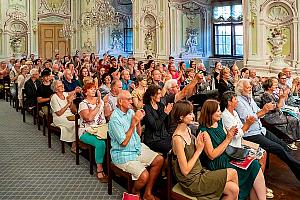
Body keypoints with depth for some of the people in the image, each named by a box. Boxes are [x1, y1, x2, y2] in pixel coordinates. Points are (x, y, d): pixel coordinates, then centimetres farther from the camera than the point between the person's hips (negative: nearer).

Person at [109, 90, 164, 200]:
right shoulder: (115, 119, -19)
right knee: (144, 176, -23)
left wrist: (139, 121, -9)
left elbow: (138, 134, 10)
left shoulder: (131, 111, 4)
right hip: (123, 155, -8)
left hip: (138, 148, 8)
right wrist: (133, 123, -21)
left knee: (159, 160, -4)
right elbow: (124, 142, -21)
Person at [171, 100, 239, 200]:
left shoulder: (188, 130, 3)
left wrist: (198, 143, -7)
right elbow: (185, 170, -21)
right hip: (192, 182, -8)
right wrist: (199, 150, -16)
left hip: (200, 172, 8)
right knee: (233, 173, -7)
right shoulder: (177, 139, -23)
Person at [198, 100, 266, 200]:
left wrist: (231, 134, -2)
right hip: (218, 163, -7)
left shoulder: (219, 123, 9)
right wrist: (227, 139, -16)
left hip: (228, 156, 7)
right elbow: (212, 155, -17)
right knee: (254, 166, -17)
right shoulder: (204, 131, -15)